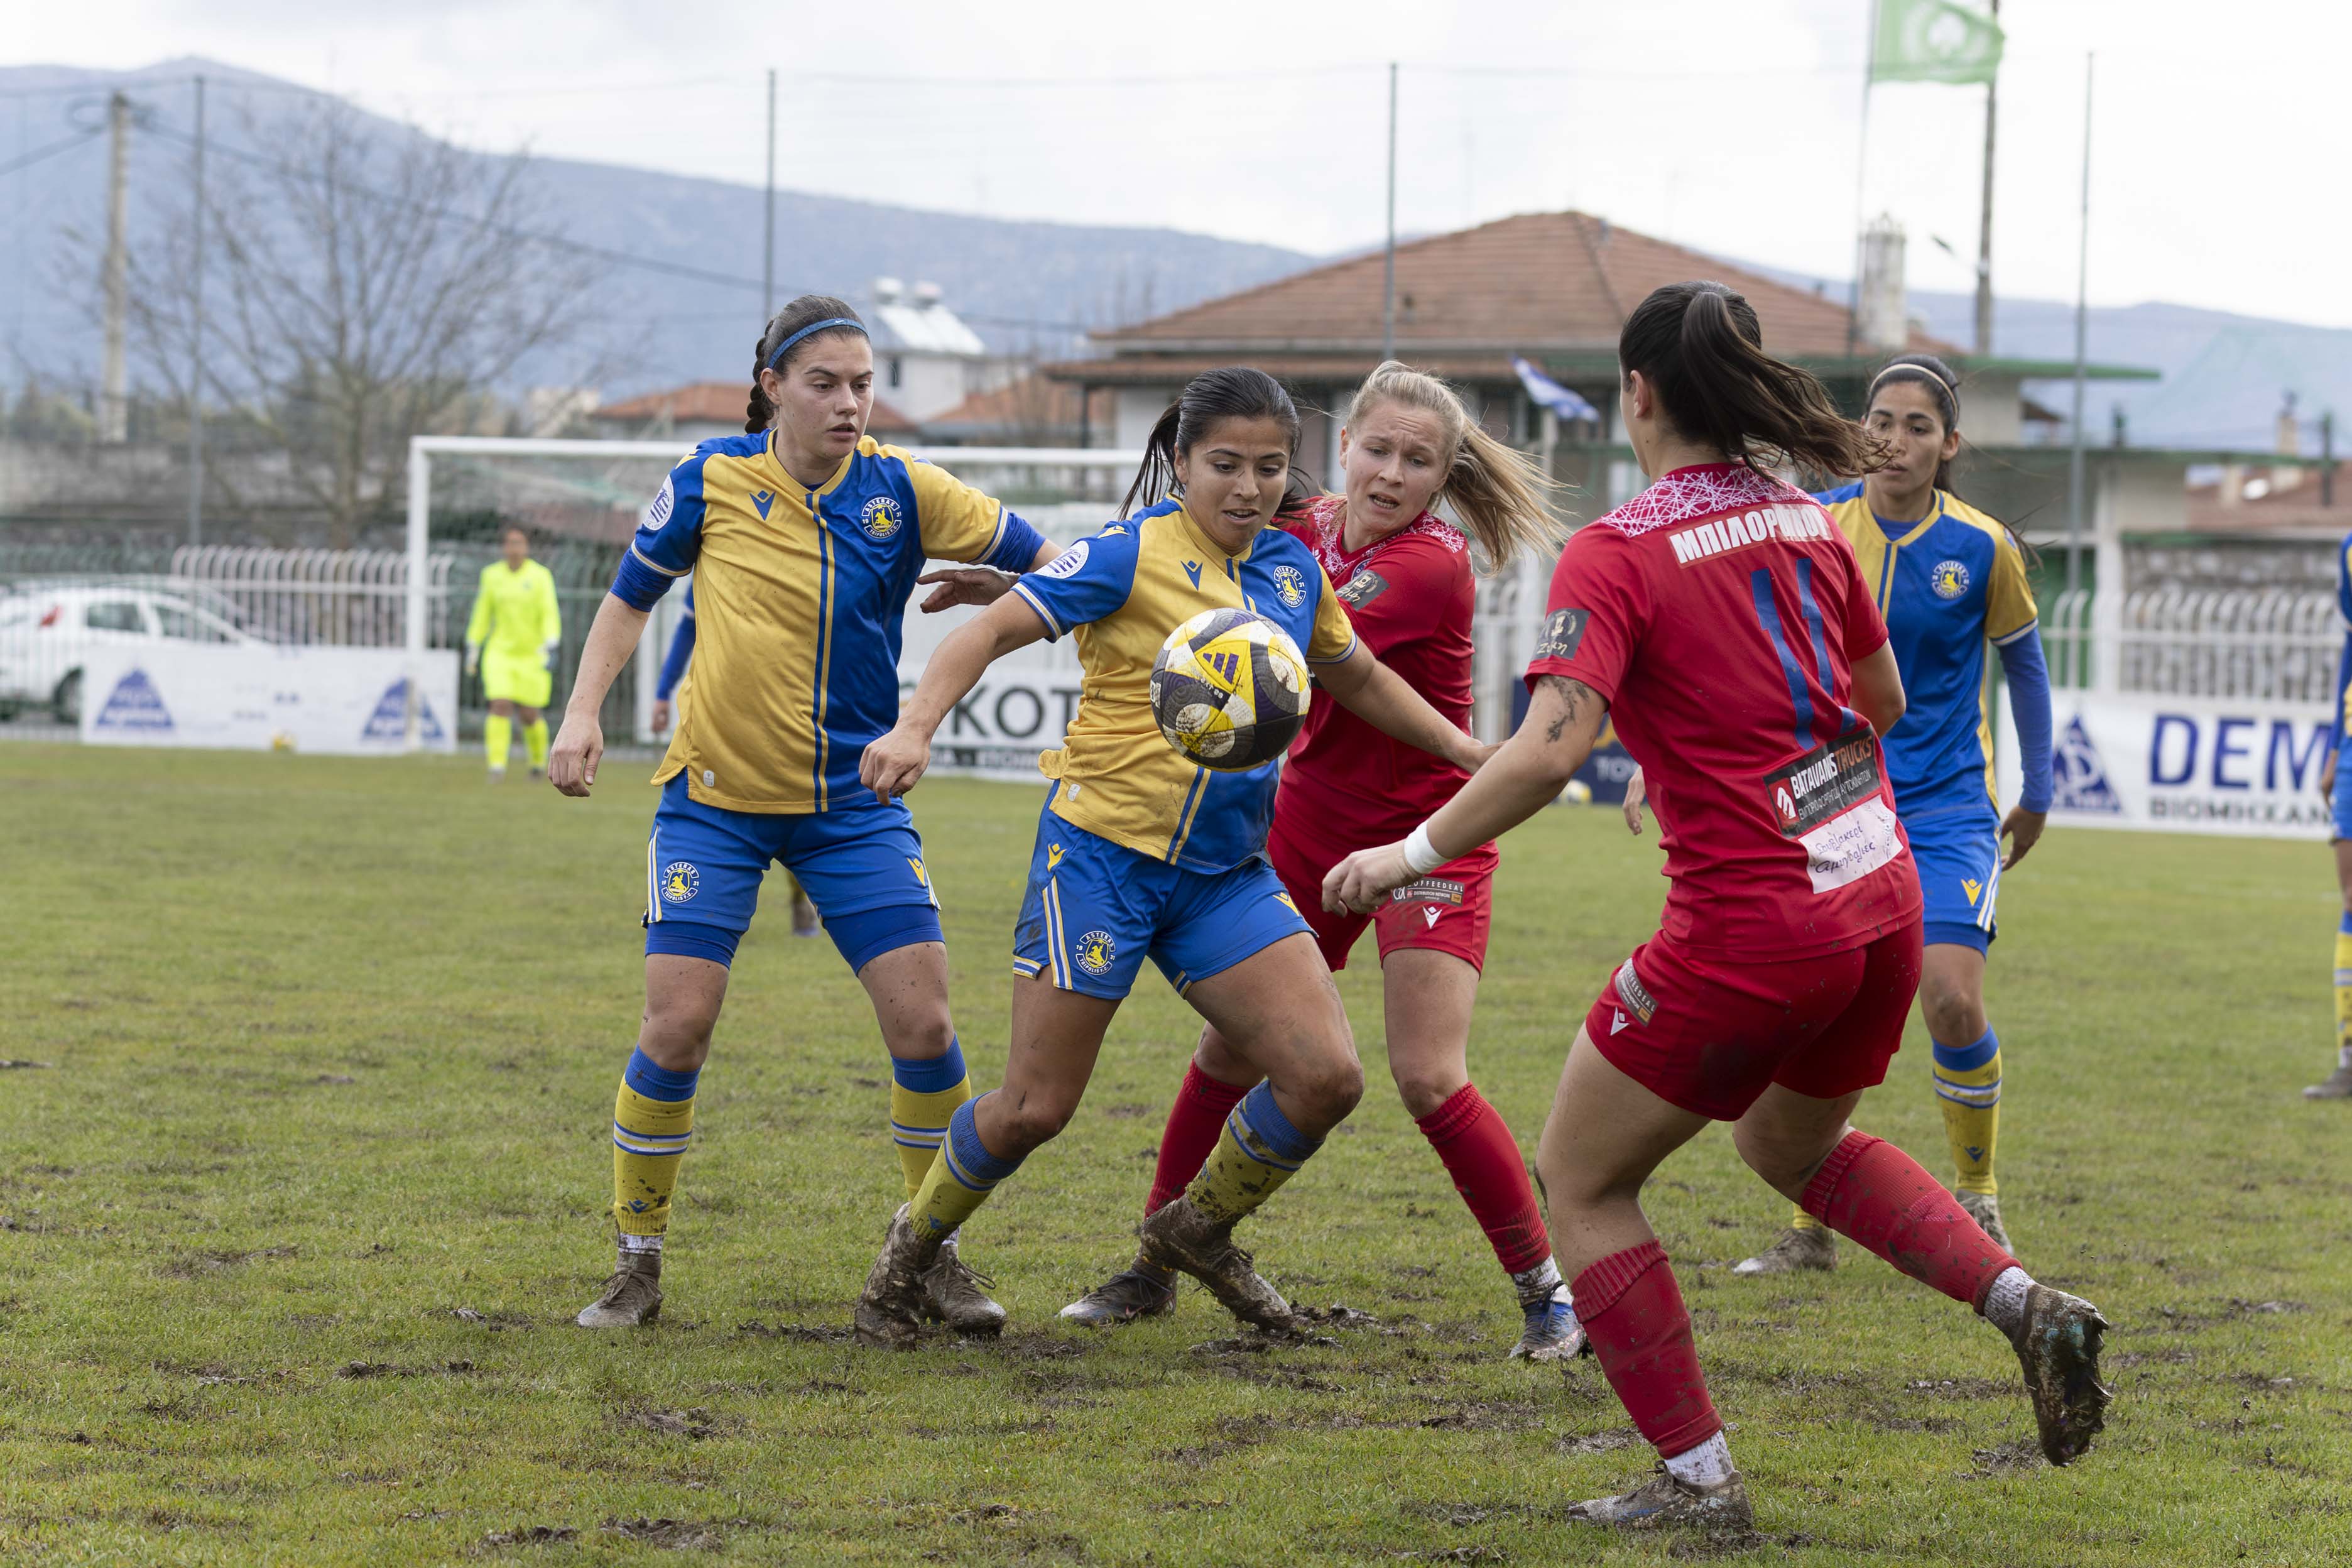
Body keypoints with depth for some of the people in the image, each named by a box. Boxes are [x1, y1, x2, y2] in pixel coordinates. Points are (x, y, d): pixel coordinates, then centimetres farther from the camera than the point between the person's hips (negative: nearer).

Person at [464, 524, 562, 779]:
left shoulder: (541, 576, -7)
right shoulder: (491, 575, 3)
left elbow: (550, 615, -11)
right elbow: (482, 613, 11)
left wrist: (551, 647, -24)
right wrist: (473, 647, 12)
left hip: (532, 655, -2)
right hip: (500, 651, 2)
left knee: (530, 715, 2)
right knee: (501, 706, -16)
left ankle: (538, 759, 29)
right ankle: (497, 765, -15)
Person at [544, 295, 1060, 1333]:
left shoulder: (899, 490, -5)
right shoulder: (714, 480, -6)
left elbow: (1042, 562, -1)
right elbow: (630, 597, 7)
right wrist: (583, 713, -3)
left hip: (851, 804, 1)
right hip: (715, 798, -1)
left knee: (923, 1023, -7)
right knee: (677, 1024, -9)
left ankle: (936, 1256, 12)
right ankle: (638, 1263, 9)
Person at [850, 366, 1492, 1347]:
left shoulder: (1293, 570, 8)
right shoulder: (1133, 554, -11)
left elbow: (1358, 678, 27)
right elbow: (992, 631, -17)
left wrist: (1466, 750, 23)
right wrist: (915, 728, -32)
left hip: (1226, 871, 6)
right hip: (1104, 853, -6)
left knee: (1326, 1078, -7)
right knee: (1036, 1109, -5)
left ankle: (1200, 1229, 18)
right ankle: (912, 1248, 22)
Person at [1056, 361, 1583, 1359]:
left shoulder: (1434, 566, -21)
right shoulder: (1310, 531, 0)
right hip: (1312, 822, 6)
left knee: (1429, 1078, -15)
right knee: (1229, 1049, 5)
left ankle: (1547, 1290, -2)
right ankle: (1155, 1266, 20)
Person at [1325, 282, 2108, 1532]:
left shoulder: (1615, 556, -13)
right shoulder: (1805, 522, 7)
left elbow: (1550, 751, -24)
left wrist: (1414, 853, -14)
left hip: (1750, 928, -7)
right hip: (1880, 893, 7)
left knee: (1578, 1179, 11)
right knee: (1791, 1145, 32)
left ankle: (1698, 1478, 9)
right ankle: (2024, 1304, 15)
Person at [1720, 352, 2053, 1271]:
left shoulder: (1983, 548, -7)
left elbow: (2022, 660, 9)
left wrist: (2037, 793, 12)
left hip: (1947, 808, -2)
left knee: (1952, 1001, -16)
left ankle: (1977, 1198, 9)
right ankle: (1811, 1229, 10)